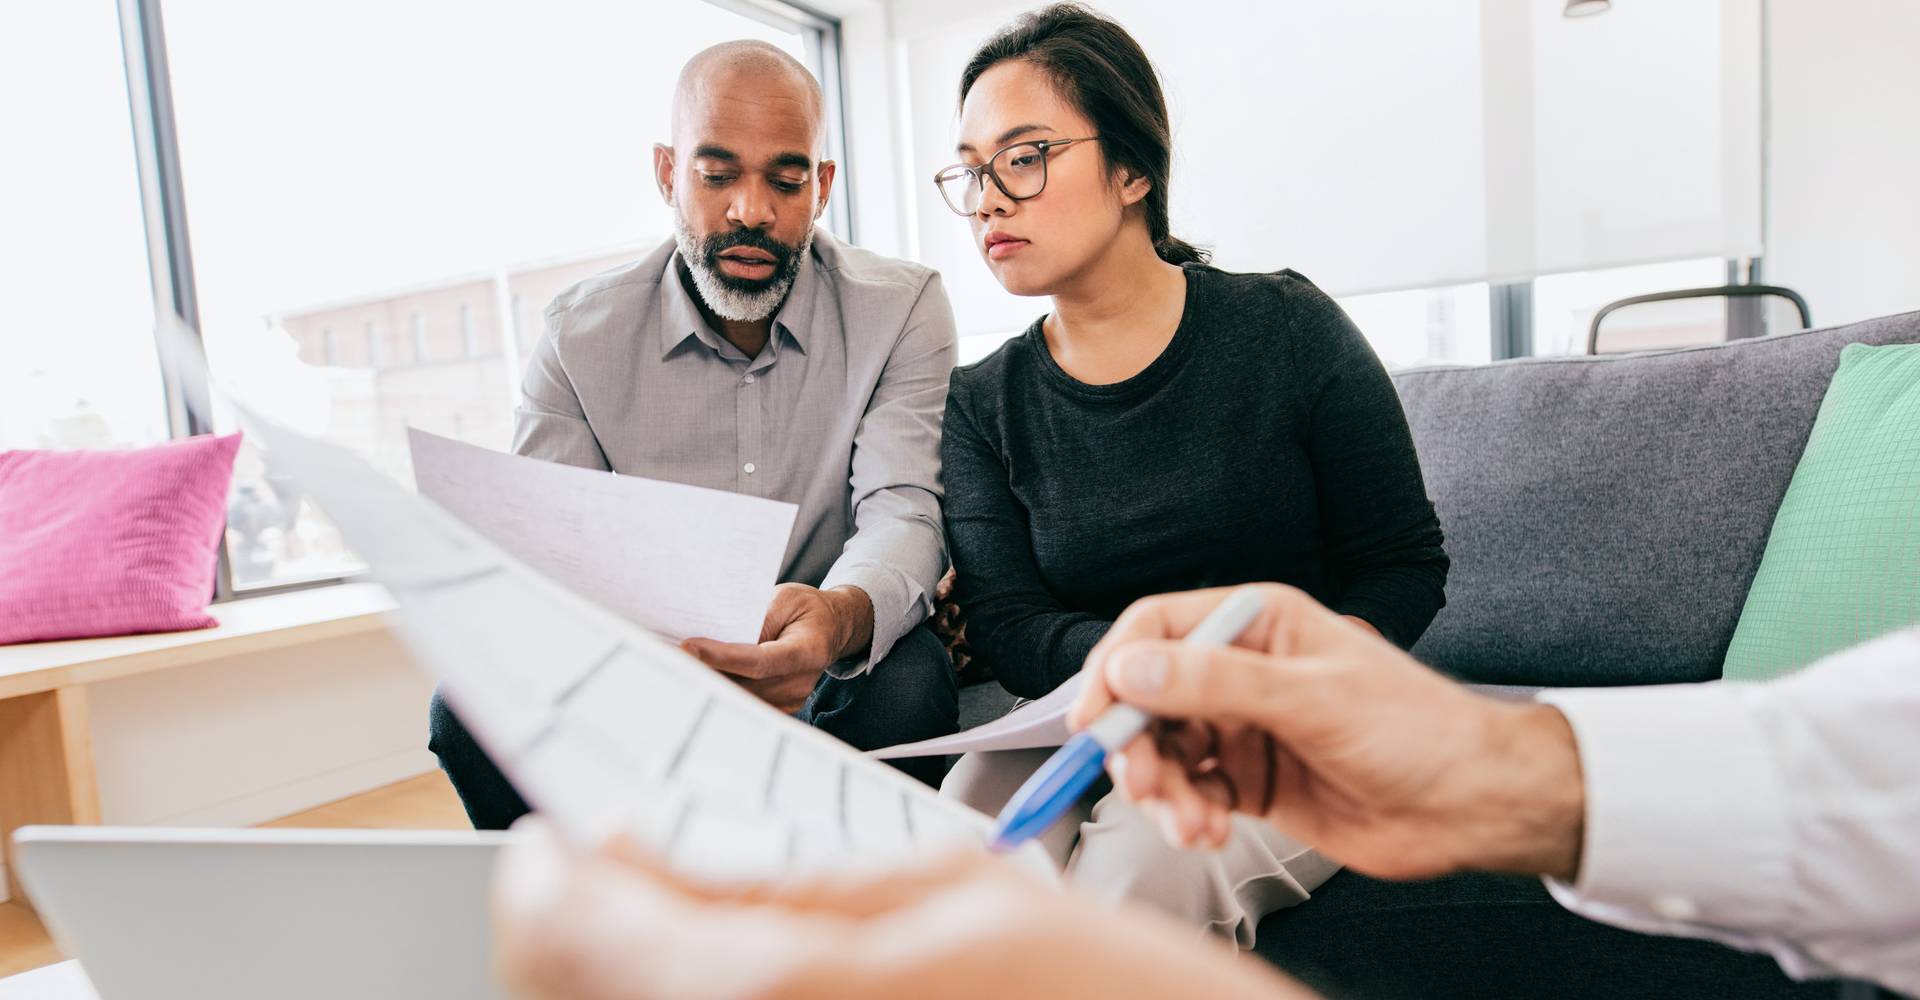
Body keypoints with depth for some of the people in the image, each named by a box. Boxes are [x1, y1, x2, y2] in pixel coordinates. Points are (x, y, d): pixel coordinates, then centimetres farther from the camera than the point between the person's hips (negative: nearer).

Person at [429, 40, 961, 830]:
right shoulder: (582, 334, -2)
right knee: (476, 706, -23)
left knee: (908, 682, -33)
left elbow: (901, 510, -17)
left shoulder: (901, 309, -6)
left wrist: (843, 616, -42)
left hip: (832, 672, -1)